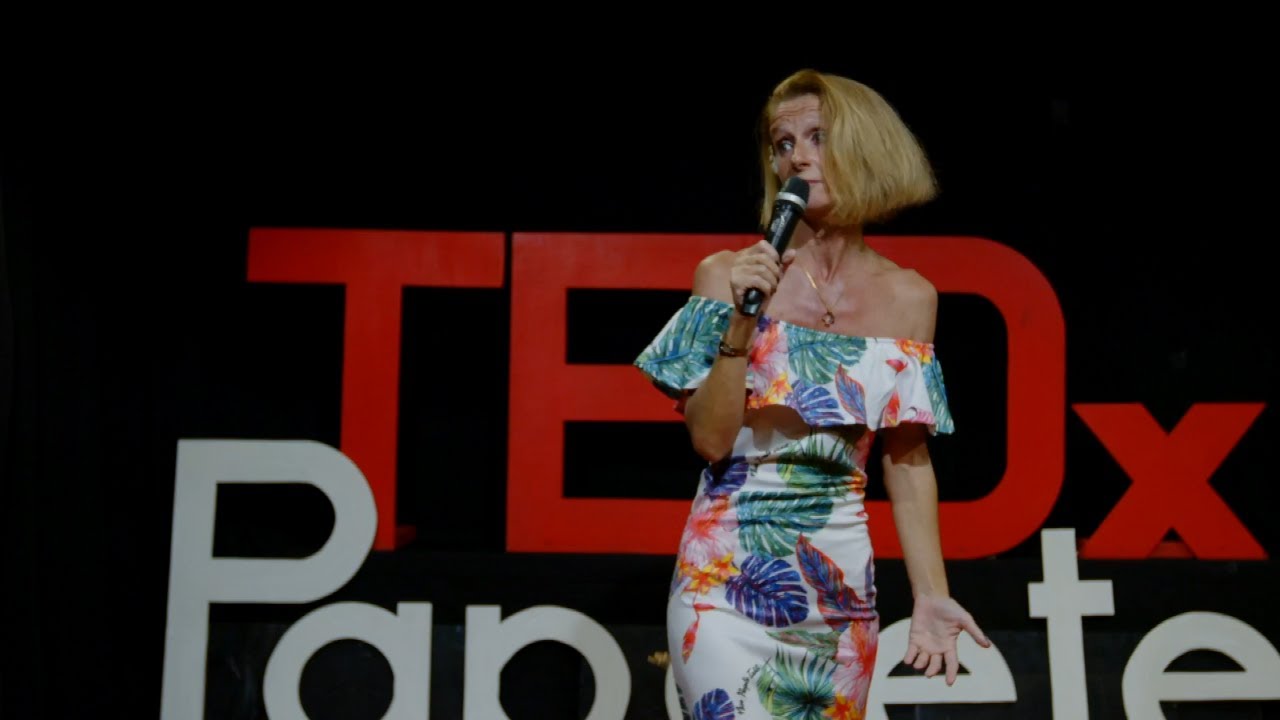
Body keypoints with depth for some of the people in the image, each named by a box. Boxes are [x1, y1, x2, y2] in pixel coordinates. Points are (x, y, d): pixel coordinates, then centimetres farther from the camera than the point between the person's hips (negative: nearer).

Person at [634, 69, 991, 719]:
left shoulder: (908, 299, 3)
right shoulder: (726, 274, -4)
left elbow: (907, 459, 6)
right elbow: (709, 439, -9)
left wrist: (930, 594, 1)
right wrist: (741, 322, -20)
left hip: (841, 586, 3)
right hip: (729, 578, -3)